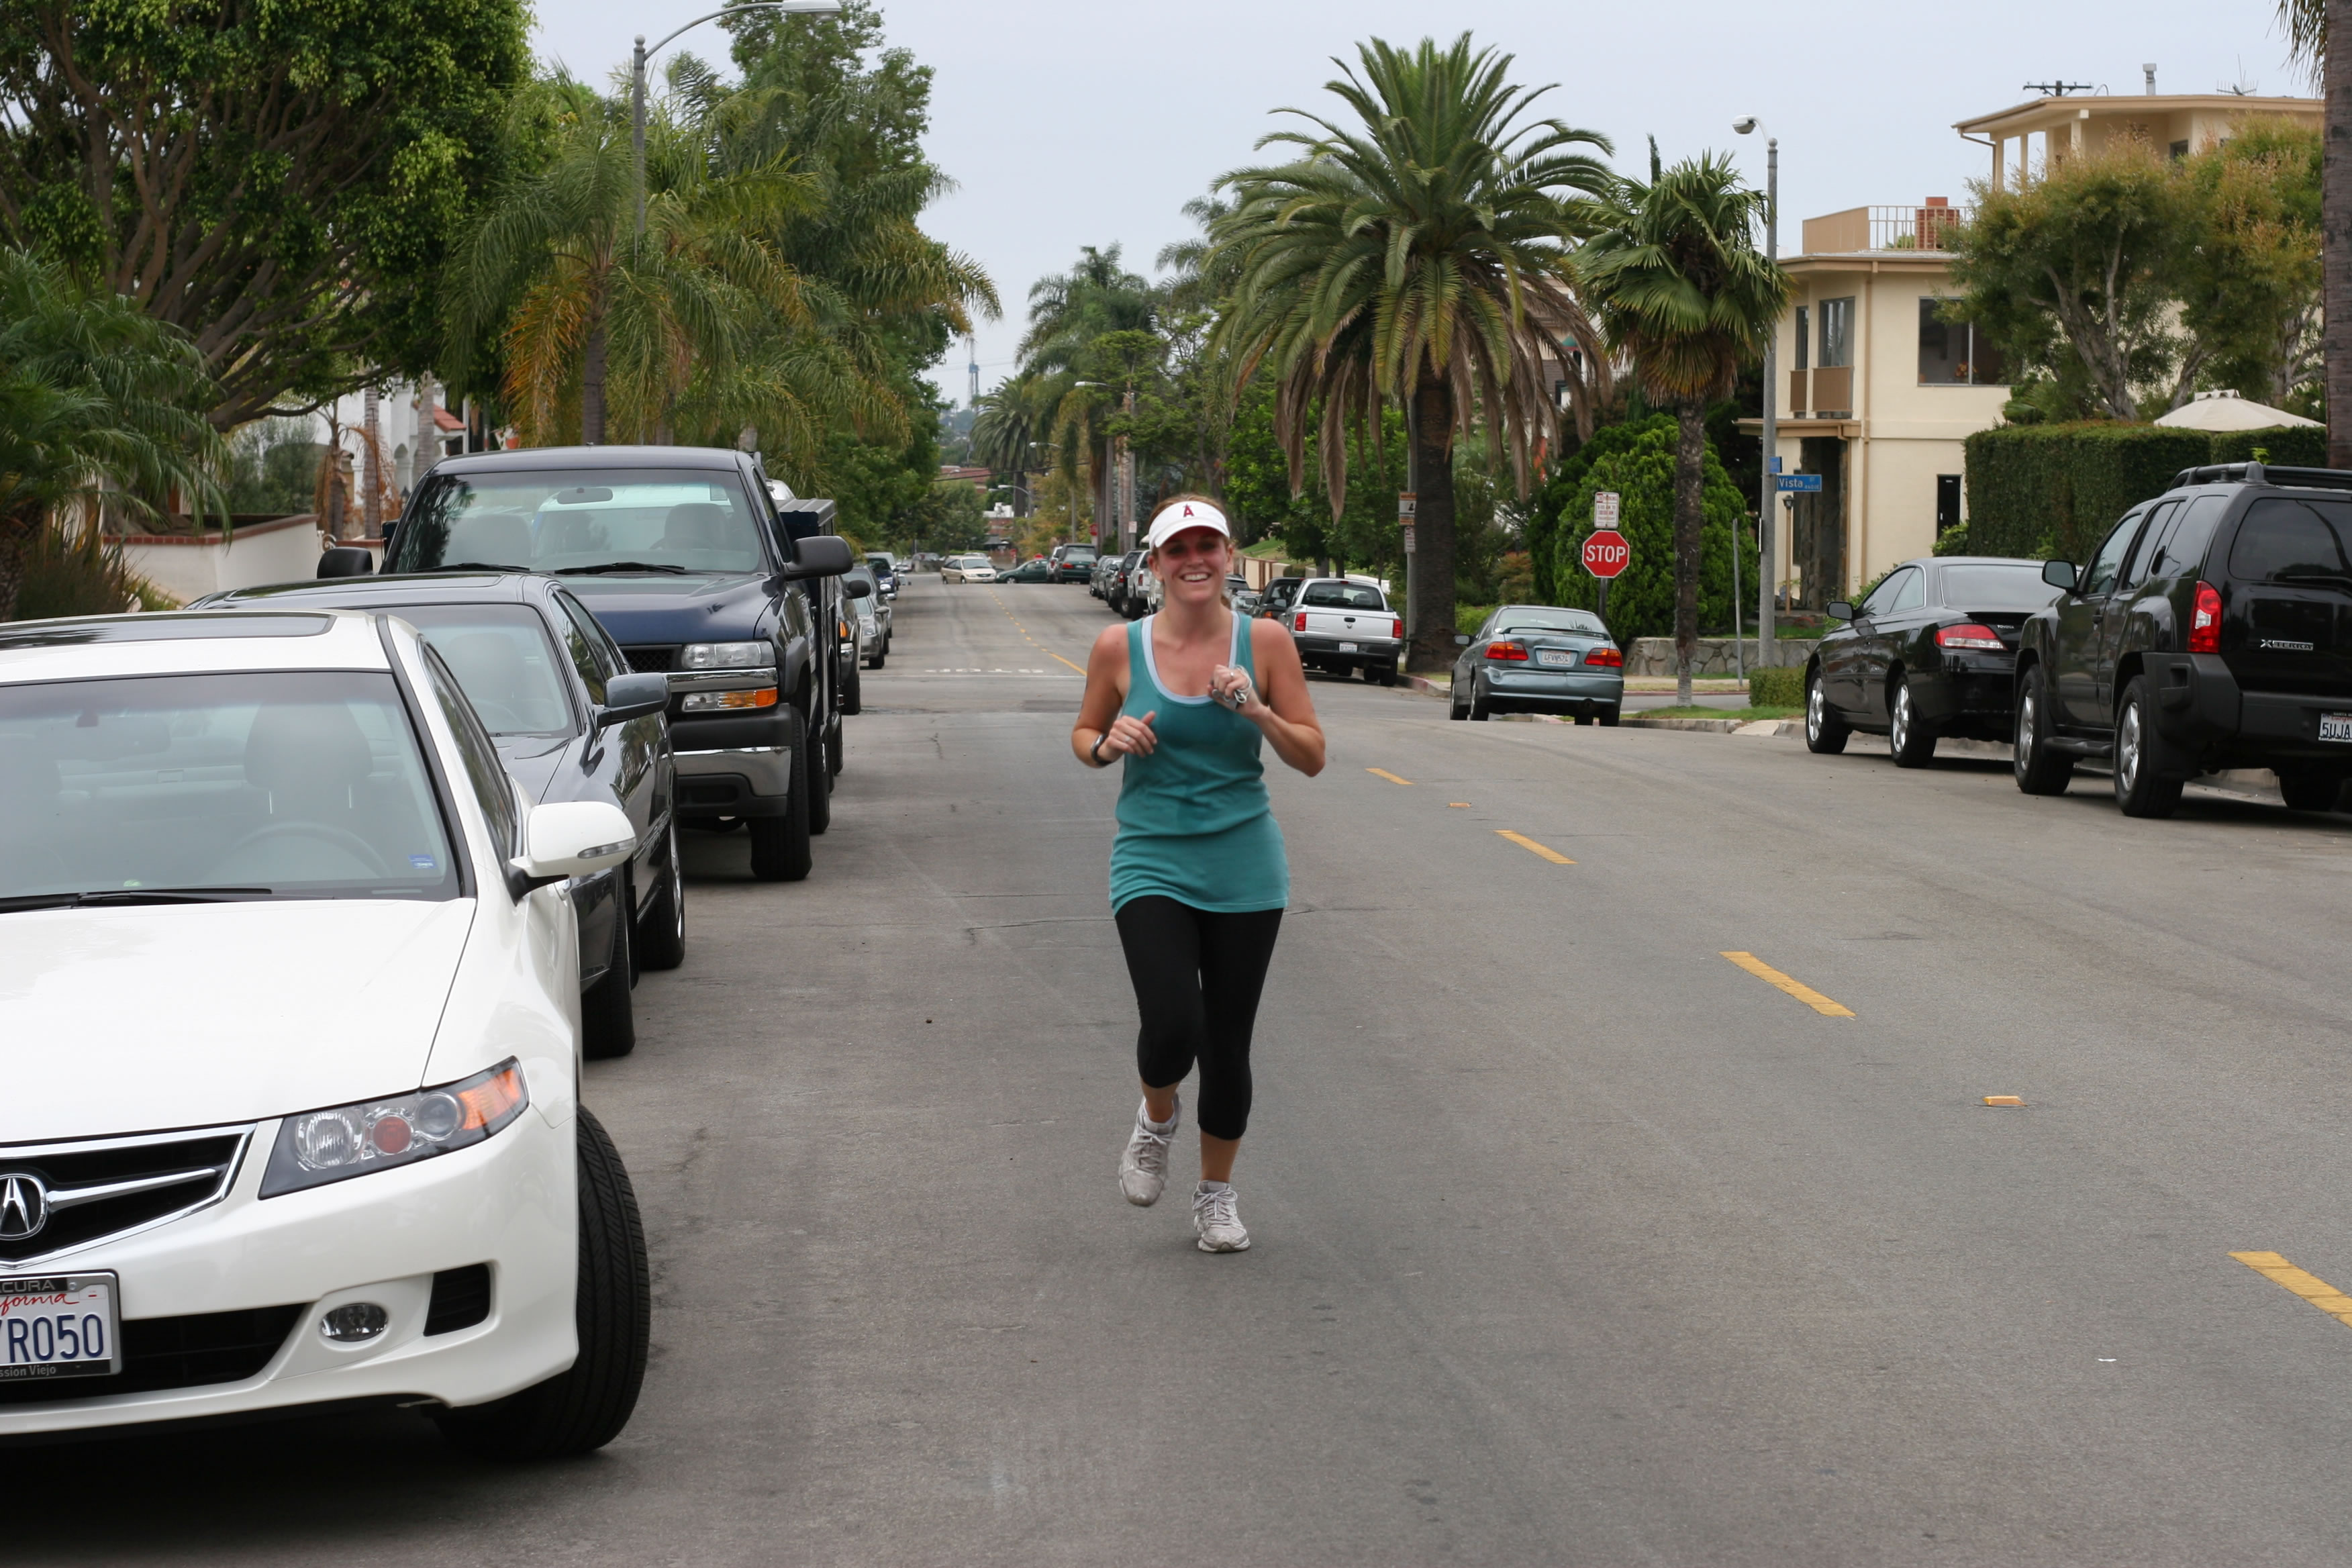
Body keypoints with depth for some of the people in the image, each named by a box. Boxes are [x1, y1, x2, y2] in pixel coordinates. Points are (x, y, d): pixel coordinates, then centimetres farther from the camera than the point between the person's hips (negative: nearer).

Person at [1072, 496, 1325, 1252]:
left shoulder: (1265, 642, -3)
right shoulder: (1119, 649, -3)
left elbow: (1312, 757, 0)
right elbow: (1083, 735, 12)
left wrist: (1255, 710, -17)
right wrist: (1108, 743, -10)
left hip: (1244, 870, 1)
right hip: (1152, 864, -1)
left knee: (1228, 1046, 6)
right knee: (1171, 1029, -18)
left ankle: (1216, 1193, 29)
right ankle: (1156, 1118, 17)